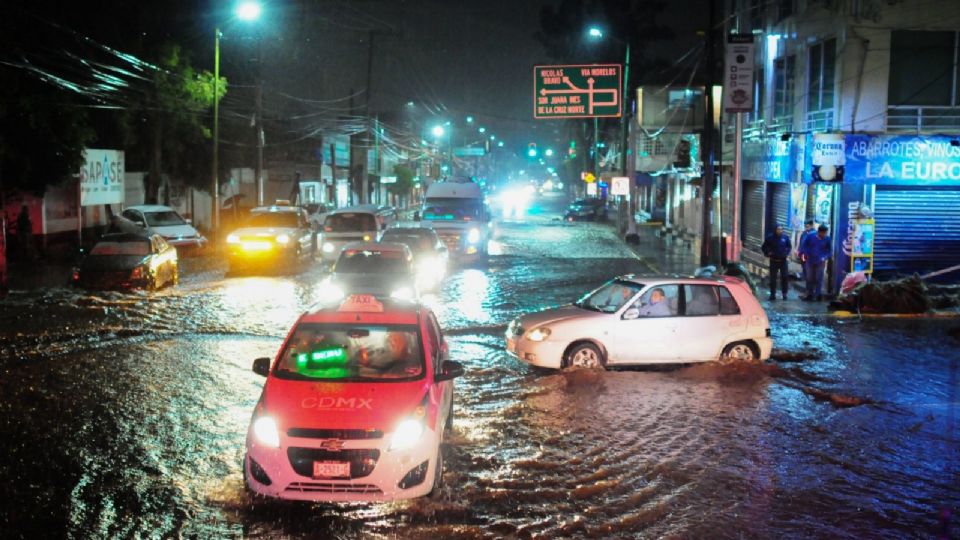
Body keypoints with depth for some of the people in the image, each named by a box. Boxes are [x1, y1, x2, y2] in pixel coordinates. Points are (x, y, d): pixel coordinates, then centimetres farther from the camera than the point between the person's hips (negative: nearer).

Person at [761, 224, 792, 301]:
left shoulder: (785, 237, -2)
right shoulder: (770, 237, -6)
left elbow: (789, 247, 15)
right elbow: (763, 247, 5)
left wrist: (787, 253, 5)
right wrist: (767, 254, -3)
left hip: (783, 261, 1)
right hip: (773, 261, -1)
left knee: (784, 277, 1)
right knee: (773, 278, 3)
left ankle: (784, 294, 12)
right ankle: (773, 294, 10)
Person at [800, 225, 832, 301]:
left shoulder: (827, 239, -2)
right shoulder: (810, 236, -3)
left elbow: (830, 250, 5)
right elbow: (803, 246, 4)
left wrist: (825, 257, -10)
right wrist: (805, 254, -9)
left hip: (820, 262, -1)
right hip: (810, 261, 1)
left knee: (818, 279, -3)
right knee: (810, 279, 7)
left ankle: (818, 295, 3)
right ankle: (809, 294, 16)